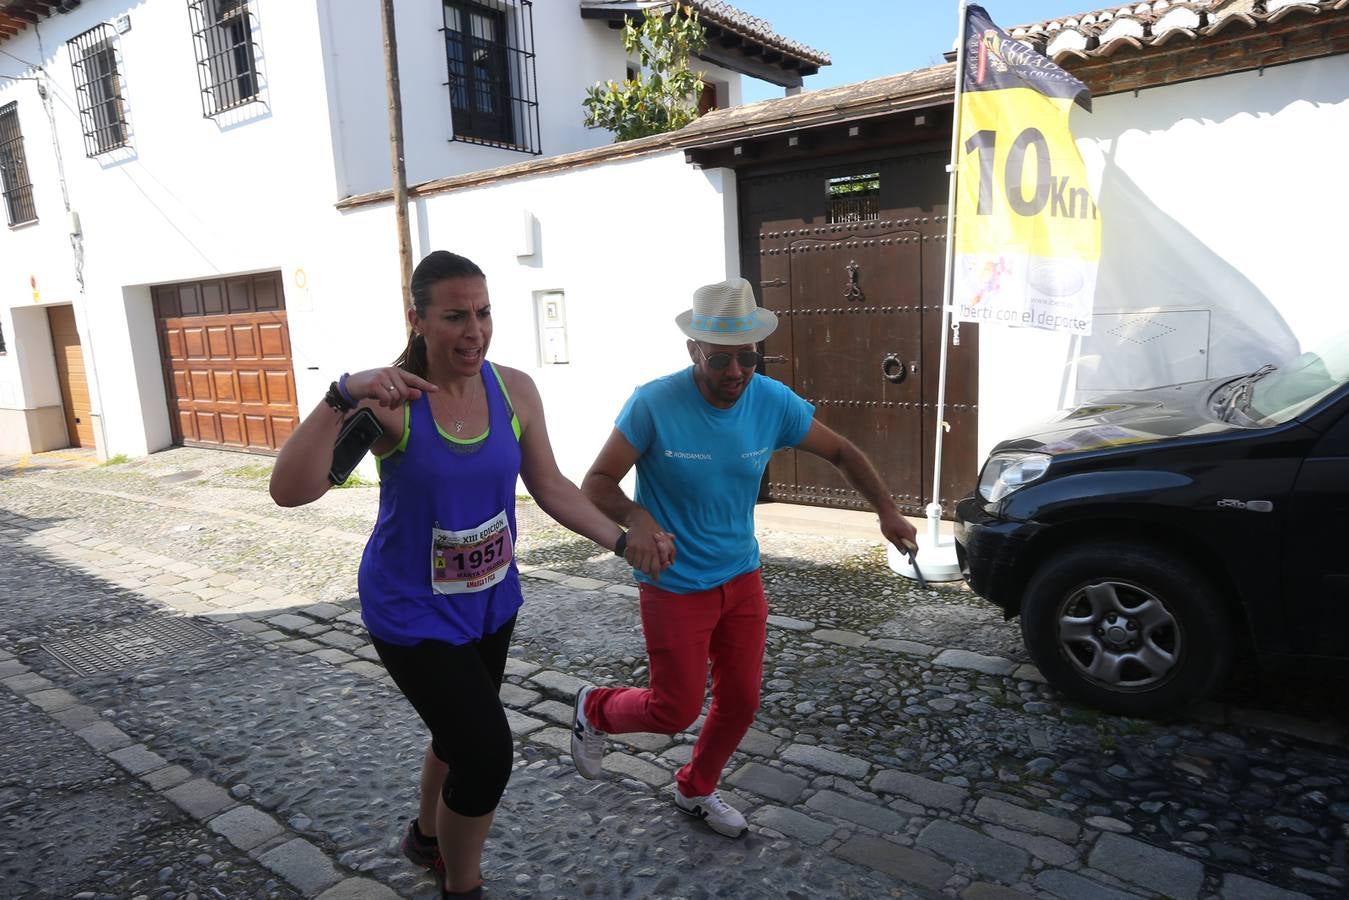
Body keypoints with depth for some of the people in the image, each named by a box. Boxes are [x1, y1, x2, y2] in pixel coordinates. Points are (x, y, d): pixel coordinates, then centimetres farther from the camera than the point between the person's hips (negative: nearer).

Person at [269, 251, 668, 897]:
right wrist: (342, 397, -43)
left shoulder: (514, 391, -10)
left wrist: (622, 540, -7)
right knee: (488, 753, -7)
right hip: (413, 611, -5)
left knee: (462, 734, 24)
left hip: (490, 602, 5)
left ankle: (428, 836, 56)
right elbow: (290, 491, -31)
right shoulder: (390, 399, -23)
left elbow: (550, 487, -1)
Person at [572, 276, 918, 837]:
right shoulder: (654, 404, -22)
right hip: (675, 587, -5)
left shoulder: (773, 402, -9)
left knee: (741, 703, 13)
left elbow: (841, 453, 4)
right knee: (677, 709, 3)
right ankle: (595, 711, 36)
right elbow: (596, 484, -18)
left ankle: (696, 791, 42)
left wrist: (886, 510, -10)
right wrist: (637, 518, -39)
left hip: (742, 579, 5)